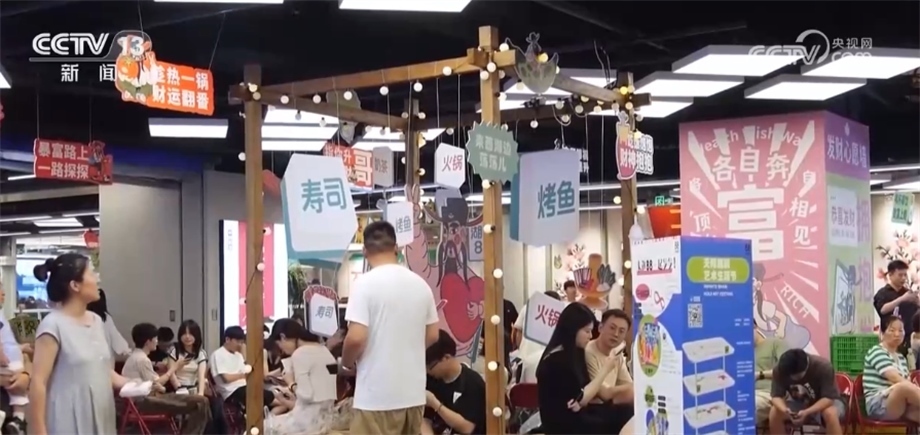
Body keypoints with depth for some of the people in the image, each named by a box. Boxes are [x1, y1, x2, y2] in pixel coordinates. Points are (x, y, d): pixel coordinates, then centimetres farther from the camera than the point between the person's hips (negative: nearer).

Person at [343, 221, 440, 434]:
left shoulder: (365, 283, -12)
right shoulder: (420, 284, 7)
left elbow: (356, 338, -18)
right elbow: (432, 336, 13)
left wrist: (347, 363, 2)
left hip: (378, 394, -6)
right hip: (414, 392, 6)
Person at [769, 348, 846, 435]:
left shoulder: (823, 367, -30)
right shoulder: (779, 370, -21)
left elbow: (828, 398, -31)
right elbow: (776, 396, -18)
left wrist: (807, 412, -45)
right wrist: (784, 410, -41)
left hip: (826, 402, -3)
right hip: (799, 403, 3)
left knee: (830, 413, -38)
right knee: (774, 412, -25)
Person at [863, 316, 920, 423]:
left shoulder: (901, 358, 24)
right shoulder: (876, 352, -3)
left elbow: (907, 381, 10)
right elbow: (896, 379, -17)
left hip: (902, 405, 7)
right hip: (878, 406, -7)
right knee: (904, 386, -39)